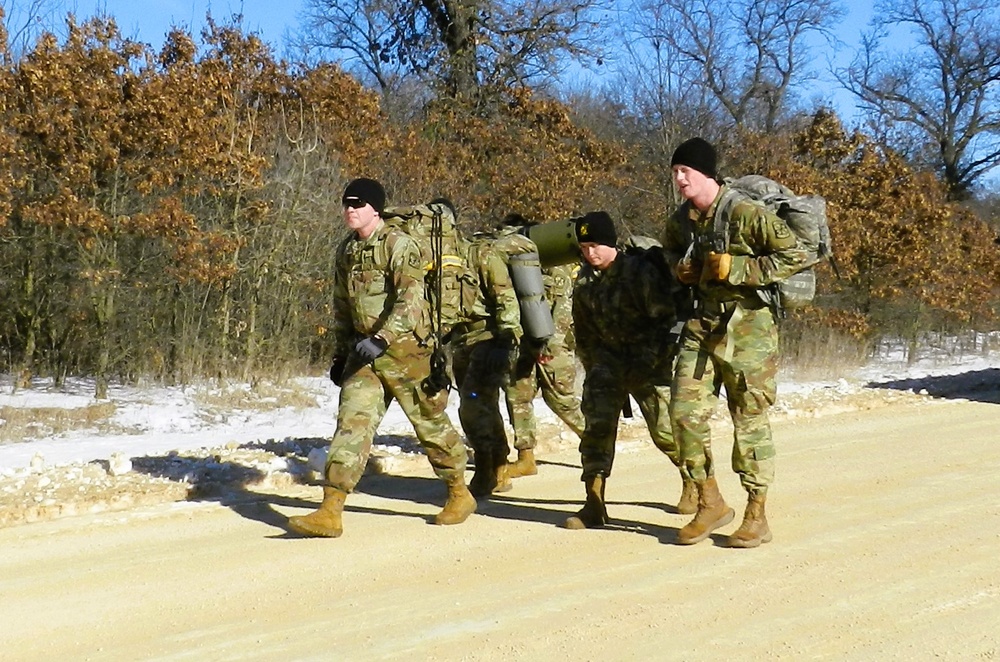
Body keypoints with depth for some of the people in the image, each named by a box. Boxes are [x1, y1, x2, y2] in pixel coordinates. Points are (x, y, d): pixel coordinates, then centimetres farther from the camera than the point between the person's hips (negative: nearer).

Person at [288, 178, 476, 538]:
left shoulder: (398, 245, -13)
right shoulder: (347, 250, 11)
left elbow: (411, 301, -24)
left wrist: (382, 339, -33)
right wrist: (341, 353, 19)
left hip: (404, 348, -6)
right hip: (364, 350, 6)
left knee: (430, 423, 7)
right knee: (352, 421, -5)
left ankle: (460, 495, 27)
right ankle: (330, 512, -11)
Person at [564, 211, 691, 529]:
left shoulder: (640, 272, -17)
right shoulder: (585, 281, 4)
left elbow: (668, 318, -16)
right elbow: (584, 331, 17)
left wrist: (651, 360, -19)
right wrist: (593, 366, 16)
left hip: (650, 363, -5)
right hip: (608, 359, 5)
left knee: (665, 429, -1)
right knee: (596, 425, -9)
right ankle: (594, 505, -7)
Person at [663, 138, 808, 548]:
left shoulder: (746, 214, -15)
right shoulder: (681, 220, 6)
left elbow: (793, 256, -15)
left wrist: (735, 268, -19)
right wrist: (679, 268, 5)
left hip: (746, 328, -6)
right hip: (701, 325, 6)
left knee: (750, 420, 0)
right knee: (685, 412, -2)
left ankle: (756, 517, 10)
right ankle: (710, 503, 13)